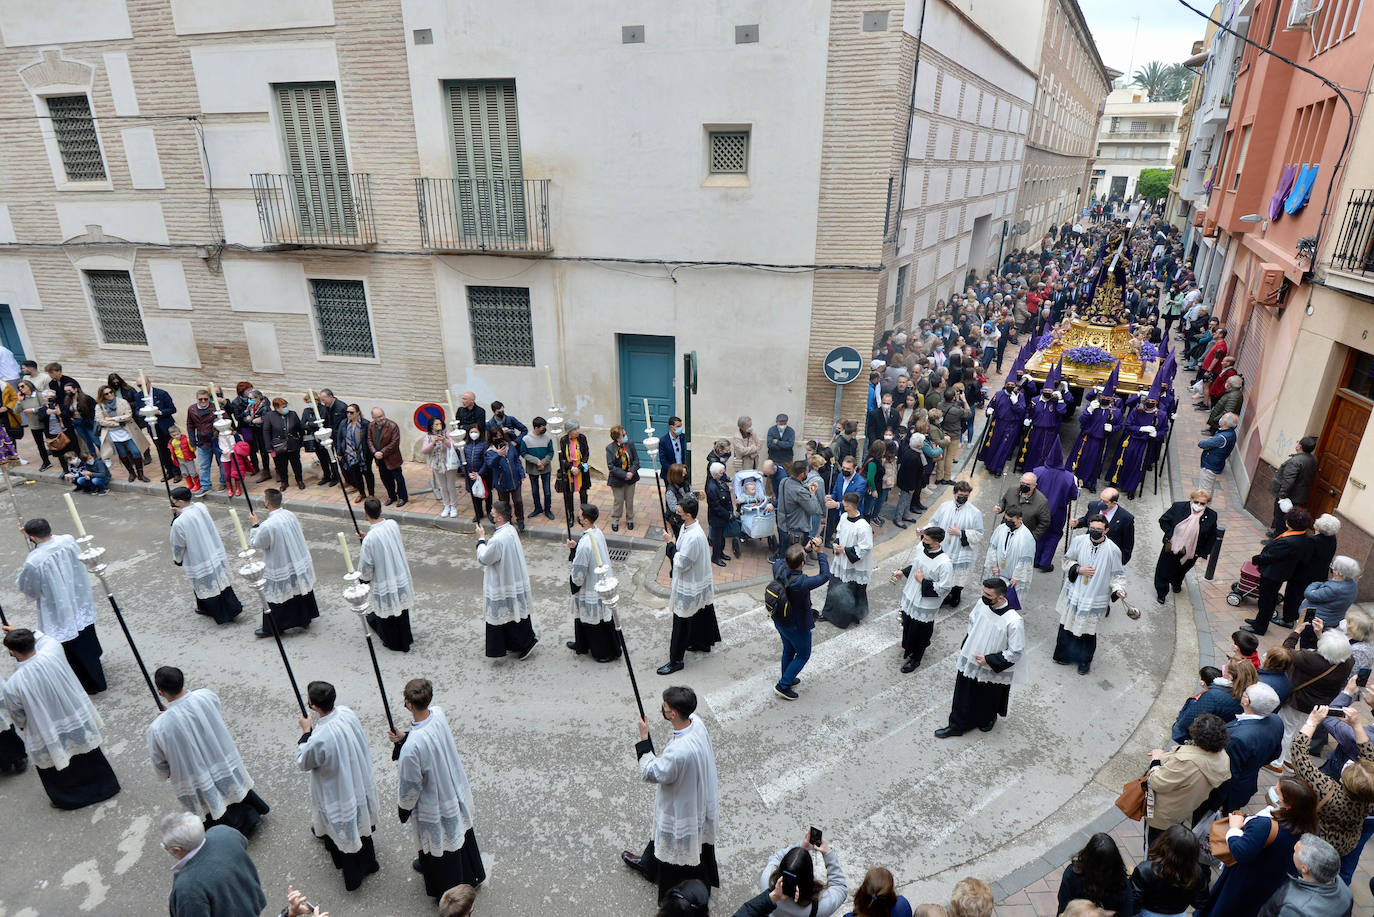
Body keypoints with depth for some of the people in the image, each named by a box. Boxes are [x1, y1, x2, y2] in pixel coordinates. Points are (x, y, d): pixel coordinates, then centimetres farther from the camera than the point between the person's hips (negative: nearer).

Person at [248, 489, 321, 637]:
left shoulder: (267, 526, -27)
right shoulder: (290, 515, -7)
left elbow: (255, 544, -11)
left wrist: (255, 525, -1)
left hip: (281, 571, -6)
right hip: (300, 563, 6)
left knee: (275, 596, 11)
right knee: (301, 591, 21)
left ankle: (270, 628, 26)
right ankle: (305, 619, 37)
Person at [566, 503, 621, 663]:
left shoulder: (584, 544, -33)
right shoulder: (598, 533, -6)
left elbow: (579, 574, -24)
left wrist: (572, 579, -4)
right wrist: (575, 546, 6)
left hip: (591, 589, -9)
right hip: (602, 582, 9)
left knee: (594, 620, 11)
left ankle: (608, 653, 27)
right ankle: (582, 644, 44)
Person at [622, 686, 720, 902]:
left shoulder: (679, 751, -43)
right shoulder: (696, 722, -18)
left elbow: (649, 774, -27)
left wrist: (643, 739, -21)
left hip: (681, 809, -8)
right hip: (698, 794, 8)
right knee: (663, 834, 33)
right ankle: (649, 865, 60)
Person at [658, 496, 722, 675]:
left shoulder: (693, 537, -32)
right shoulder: (686, 527, -1)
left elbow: (681, 563, -28)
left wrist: (670, 543, -22)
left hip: (689, 588, -10)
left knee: (682, 622, 1)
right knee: (701, 615, 26)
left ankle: (676, 660, 12)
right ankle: (703, 643, 47)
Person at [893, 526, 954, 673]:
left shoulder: (944, 563, -31)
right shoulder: (921, 547, -11)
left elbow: (943, 588, -24)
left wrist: (922, 581, -23)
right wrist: (903, 572, 3)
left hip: (925, 605, -6)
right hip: (910, 597, 6)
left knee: (920, 633, 14)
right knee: (907, 626, 26)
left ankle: (915, 659, 37)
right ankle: (907, 649, 53)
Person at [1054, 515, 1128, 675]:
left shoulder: (1113, 550, -13)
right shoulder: (1078, 541, -9)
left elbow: (1117, 574, -2)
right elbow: (1067, 560, 5)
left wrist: (1118, 589, -19)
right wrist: (1078, 569, -13)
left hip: (1095, 597, -2)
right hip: (1073, 593, 2)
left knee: (1088, 630, 9)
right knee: (1068, 624, 13)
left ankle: (1084, 660, 31)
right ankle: (1065, 655, 34)